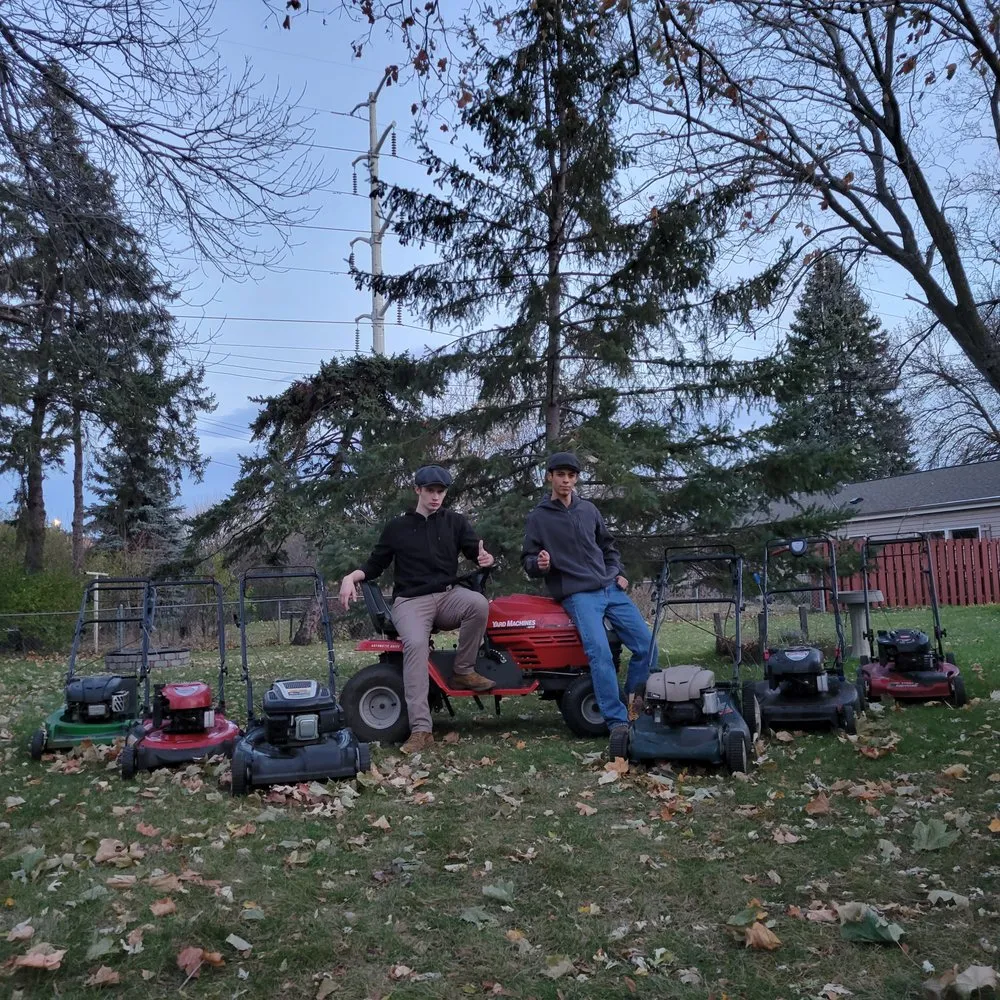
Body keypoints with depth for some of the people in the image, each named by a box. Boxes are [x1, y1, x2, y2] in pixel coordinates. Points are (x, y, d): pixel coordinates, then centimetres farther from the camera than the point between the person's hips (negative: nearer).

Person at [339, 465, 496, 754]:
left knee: (478, 603, -34)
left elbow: (477, 554, 4)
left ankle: (463, 671, -13)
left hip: (448, 596, 1)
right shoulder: (397, 528, 9)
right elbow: (374, 566, 13)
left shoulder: (455, 522, 10)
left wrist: (485, 558, -22)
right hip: (411, 601, -1)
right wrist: (351, 577, -8)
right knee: (416, 643, -34)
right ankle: (420, 728, -36)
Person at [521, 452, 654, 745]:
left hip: (610, 589, 5)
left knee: (647, 646, -2)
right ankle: (618, 722, -16)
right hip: (577, 594, -5)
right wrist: (539, 564, -19)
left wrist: (618, 573, 10)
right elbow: (527, 560, 4)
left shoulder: (589, 510, 13)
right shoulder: (539, 517, 2)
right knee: (600, 653, -23)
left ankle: (634, 705, 18)